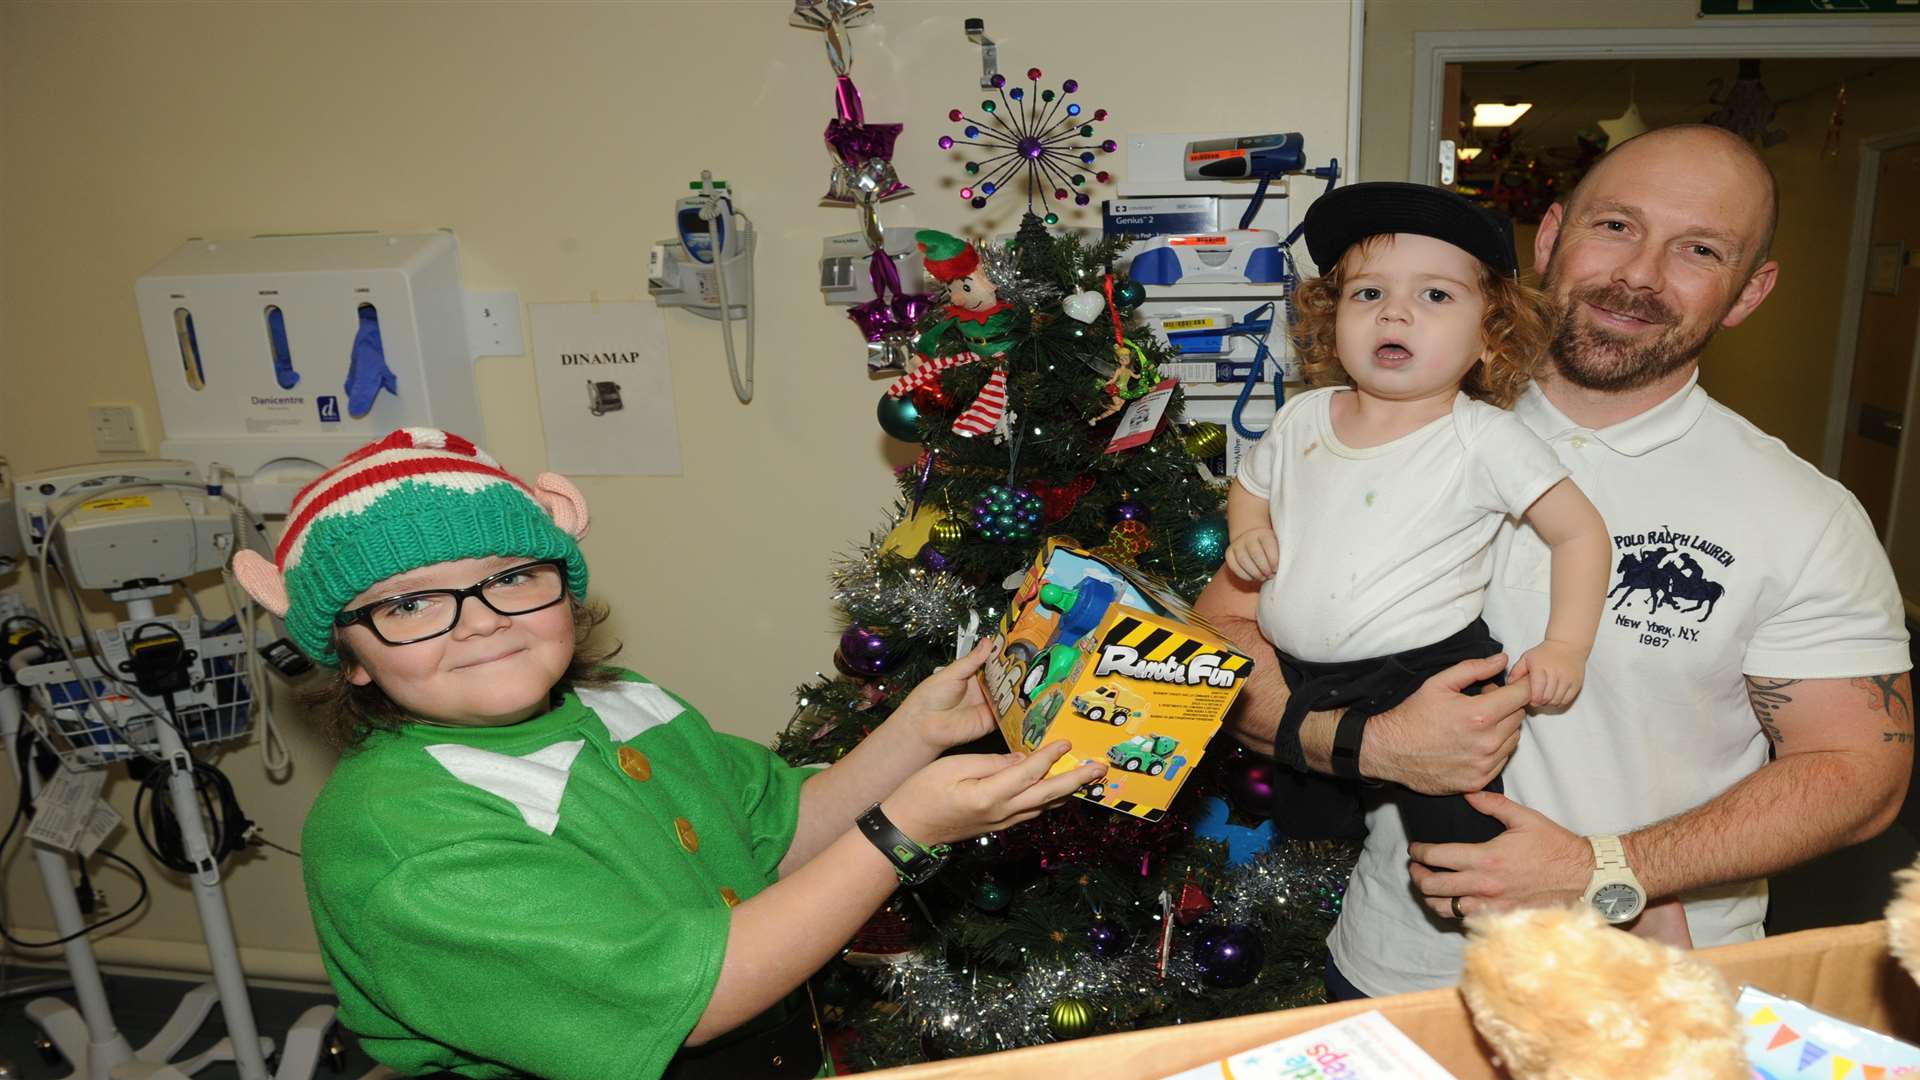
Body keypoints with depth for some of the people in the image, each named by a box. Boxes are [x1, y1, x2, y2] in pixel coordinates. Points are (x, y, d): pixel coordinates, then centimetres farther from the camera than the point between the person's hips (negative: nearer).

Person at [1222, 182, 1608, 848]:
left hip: (1425, 680, -4)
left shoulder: (1484, 439, -10)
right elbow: (1250, 485, 21)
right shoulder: (1303, 419, 2)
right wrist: (1246, 532, 0)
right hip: (1294, 681, 5)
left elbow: (1580, 530, -3)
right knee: (1299, 829, 18)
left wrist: (1564, 648, -10)